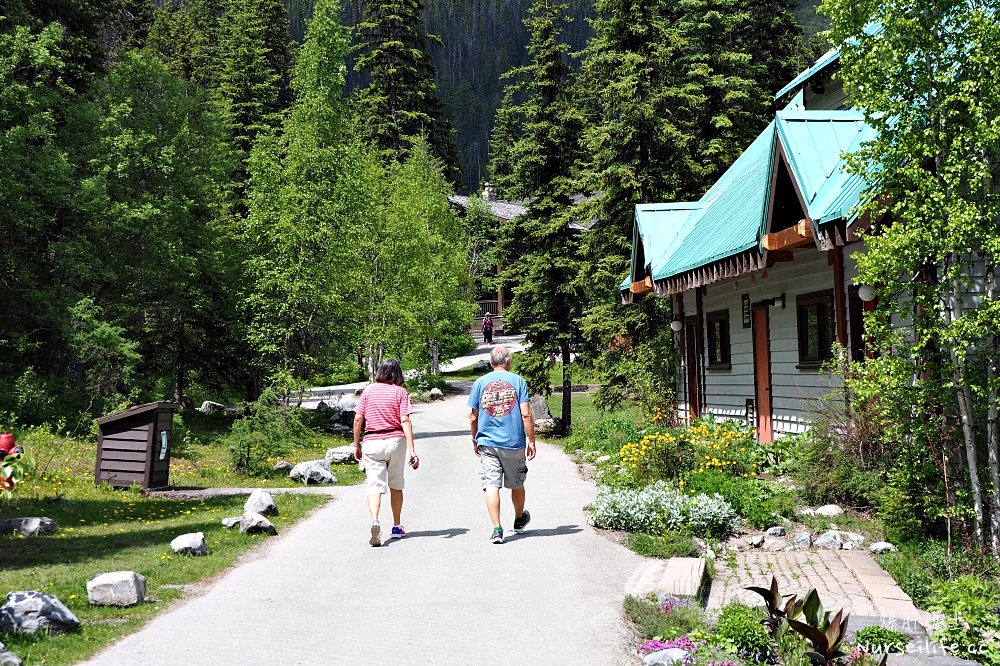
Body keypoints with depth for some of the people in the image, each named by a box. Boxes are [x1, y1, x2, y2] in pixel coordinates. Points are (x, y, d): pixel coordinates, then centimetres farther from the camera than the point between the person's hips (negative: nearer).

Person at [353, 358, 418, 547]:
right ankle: (397, 527, 26)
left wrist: (356, 445, 12)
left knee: (375, 485, -4)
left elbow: (358, 419, 1)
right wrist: (412, 450, -12)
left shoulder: (368, 391, 4)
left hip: (372, 442, 0)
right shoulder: (400, 391, -2)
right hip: (396, 440, 0)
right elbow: (405, 421, -10)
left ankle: (374, 520, -29)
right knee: (396, 485, 15)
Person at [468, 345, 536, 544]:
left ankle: (497, 529, -9)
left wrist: (474, 440, 20)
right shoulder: (517, 380, -2)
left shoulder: (480, 382, 3)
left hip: (487, 443, 0)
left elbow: (473, 417, 6)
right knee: (516, 484, 17)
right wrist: (531, 441, 0)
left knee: (491, 485, 0)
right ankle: (519, 520, 37)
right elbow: (526, 414, -7)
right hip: (514, 443, 0)